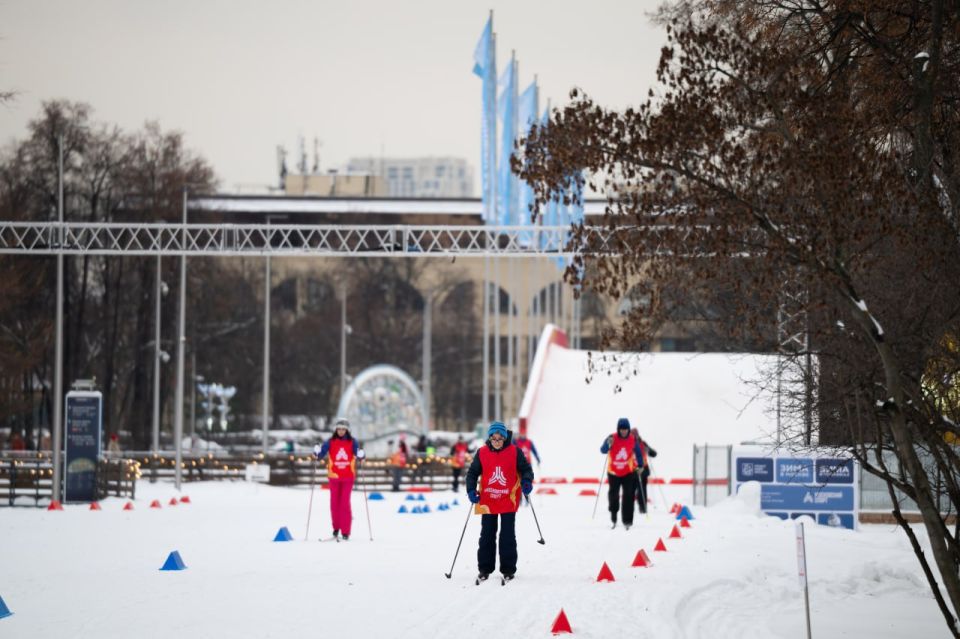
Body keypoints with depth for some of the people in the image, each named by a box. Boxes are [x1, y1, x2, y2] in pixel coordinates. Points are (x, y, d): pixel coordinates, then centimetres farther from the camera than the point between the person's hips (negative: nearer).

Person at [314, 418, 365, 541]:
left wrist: (360, 455, -28)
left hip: (348, 477, -2)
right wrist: (317, 452, -23)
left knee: (345, 503, -7)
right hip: (334, 476, 2)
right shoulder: (330, 442, 2)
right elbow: (320, 455, -2)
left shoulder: (352, 442, 1)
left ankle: (345, 531, -4)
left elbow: (357, 454, -7)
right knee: (334, 503, 5)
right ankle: (336, 527, 23)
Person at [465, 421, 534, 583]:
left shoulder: (514, 452, -5)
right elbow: (473, 472, 4)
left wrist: (526, 482, -17)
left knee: (508, 536, 1)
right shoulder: (482, 453, -2)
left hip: (508, 501, -2)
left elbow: (526, 469, 2)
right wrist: (471, 490, -10)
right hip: (487, 500, 2)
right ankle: (484, 569, 16)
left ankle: (508, 570, 9)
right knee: (487, 535, 7)